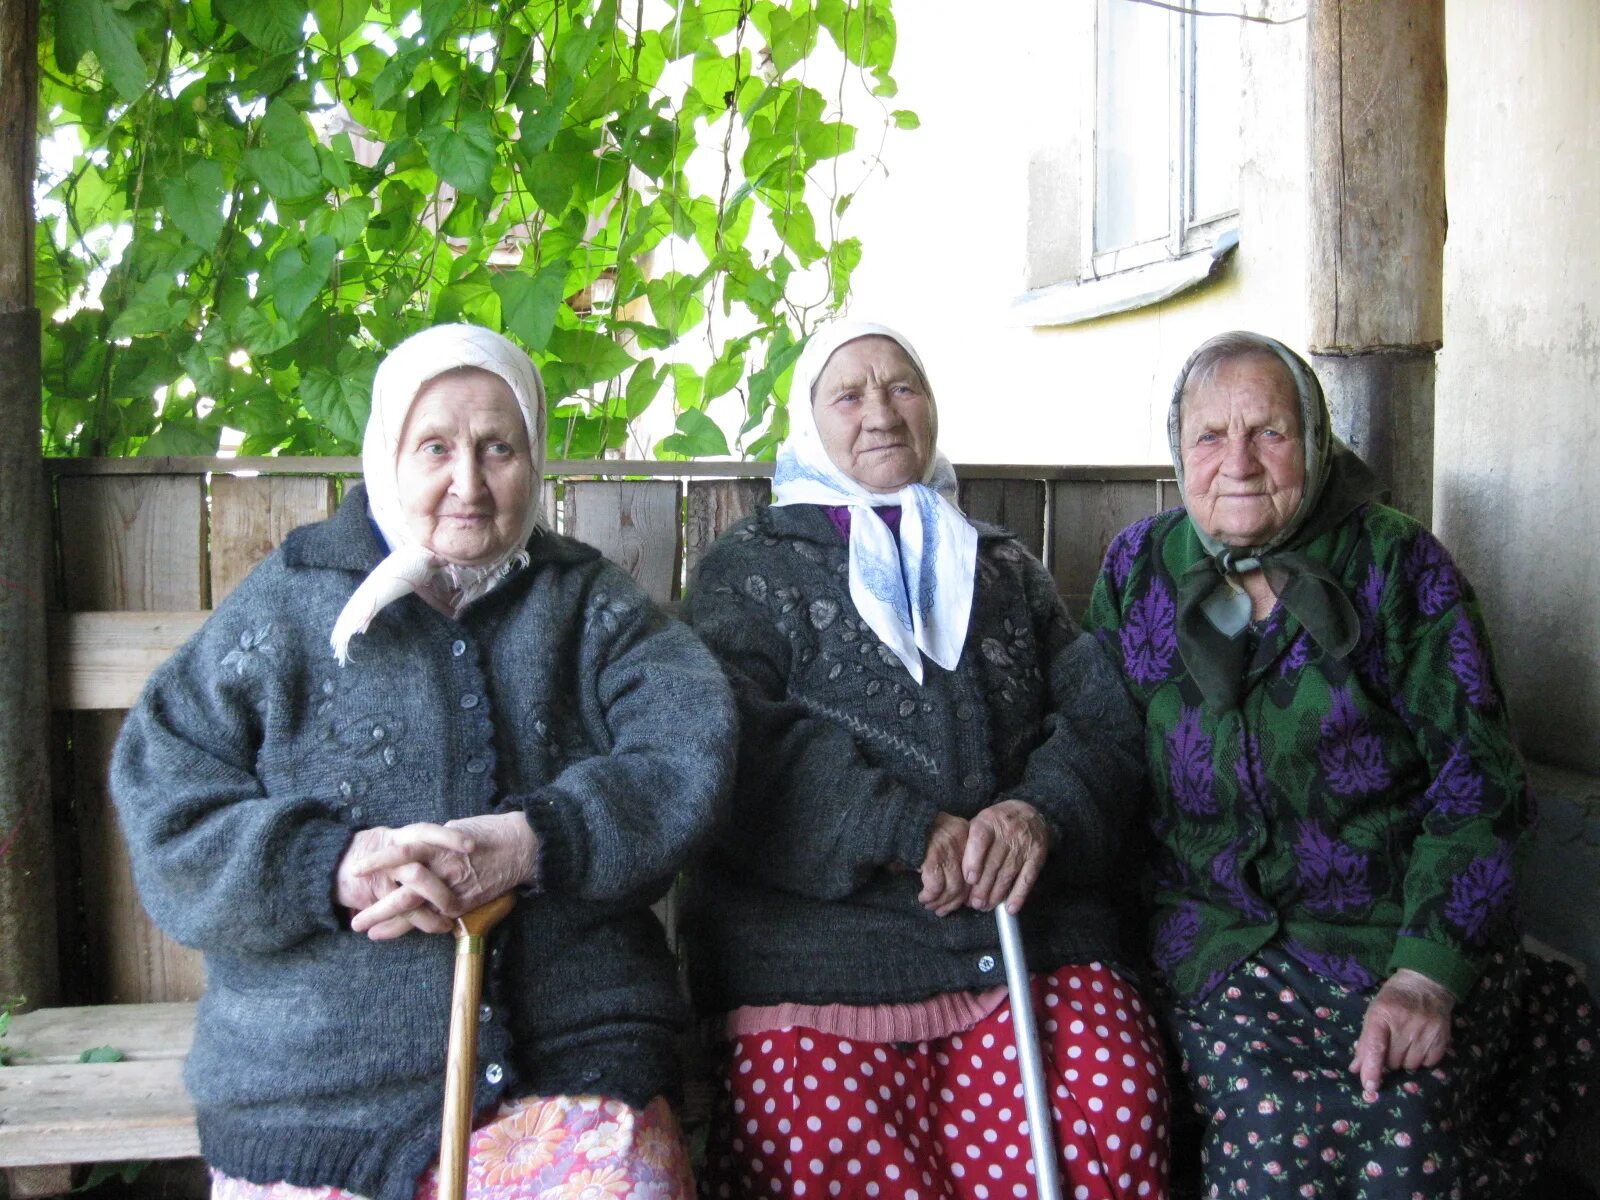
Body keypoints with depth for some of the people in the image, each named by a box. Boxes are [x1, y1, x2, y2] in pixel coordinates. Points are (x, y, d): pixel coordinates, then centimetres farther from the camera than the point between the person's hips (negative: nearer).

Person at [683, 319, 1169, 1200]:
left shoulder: (1005, 569, 26)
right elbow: (736, 744, -2)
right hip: (815, 958, -2)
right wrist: (907, 832, -14)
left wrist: (1042, 812, -9)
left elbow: (1107, 723, 14)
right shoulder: (751, 568, 16)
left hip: (1036, 941, 3)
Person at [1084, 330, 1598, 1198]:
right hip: (1220, 942, 1)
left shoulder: (1398, 565, 1)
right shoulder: (1136, 569, 8)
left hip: (1399, 926, -1)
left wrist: (1426, 977, -16)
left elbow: (1475, 781, -3)